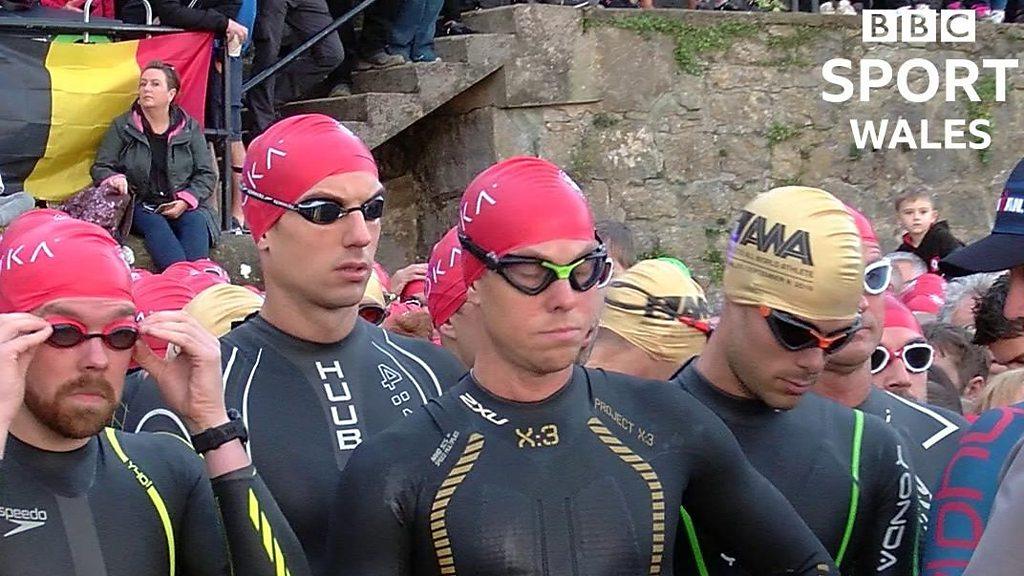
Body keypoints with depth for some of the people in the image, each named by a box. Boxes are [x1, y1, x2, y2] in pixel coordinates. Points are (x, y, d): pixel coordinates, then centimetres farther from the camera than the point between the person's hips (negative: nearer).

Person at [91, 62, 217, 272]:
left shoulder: (190, 128, 13)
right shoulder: (122, 126, 12)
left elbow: (206, 175, 10)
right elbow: (100, 168, 10)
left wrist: (186, 201, -9)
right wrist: (116, 180, -15)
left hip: (184, 207, 1)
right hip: (140, 205, -1)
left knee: (196, 221, -32)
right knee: (156, 225, -35)